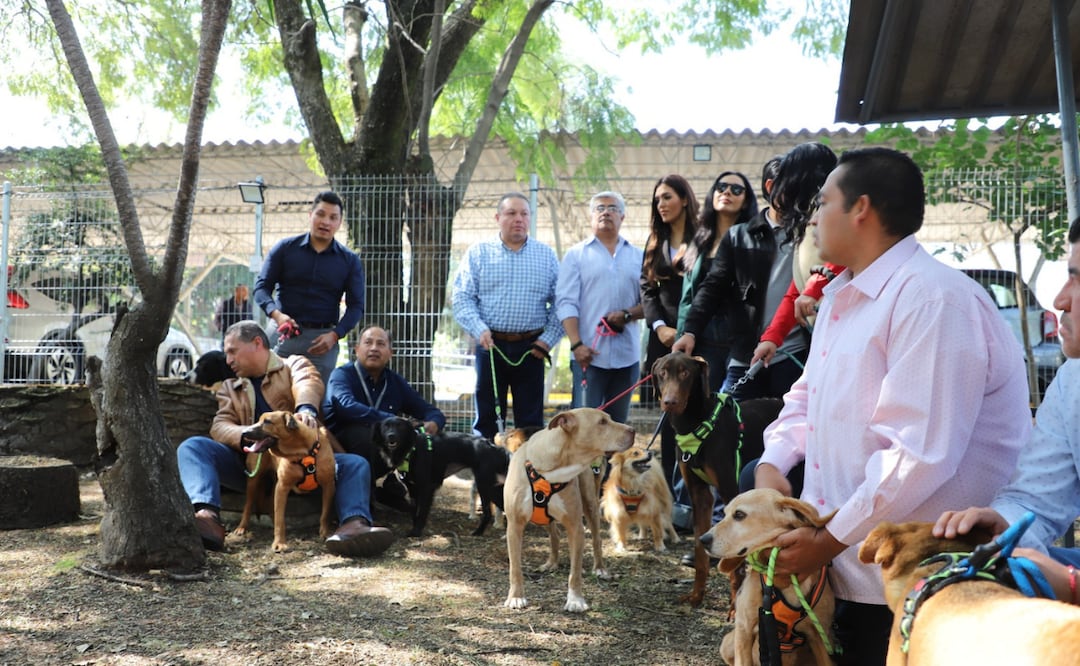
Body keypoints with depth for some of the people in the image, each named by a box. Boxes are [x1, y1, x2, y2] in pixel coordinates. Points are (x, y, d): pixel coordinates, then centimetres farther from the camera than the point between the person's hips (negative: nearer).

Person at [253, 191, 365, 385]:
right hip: (282, 333, 0)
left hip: (322, 339, 0)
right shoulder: (285, 248, 5)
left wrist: (335, 335, -10)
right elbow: (262, 286, 5)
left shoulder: (349, 260, 7)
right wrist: (276, 314, -15)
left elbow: (356, 305, 6)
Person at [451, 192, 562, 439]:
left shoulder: (546, 255, 8)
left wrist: (548, 339, -6)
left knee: (531, 421, 4)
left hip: (531, 348, 1)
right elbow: (462, 298, 0)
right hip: (490, 345, 0)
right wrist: (479, 330, -14)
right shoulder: (478, 253, 6)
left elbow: (560, 303, 5)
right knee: (487, 418, 5)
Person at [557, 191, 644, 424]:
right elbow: (566, 303, -2)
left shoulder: (637, 256, 13)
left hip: (627, 354, 3)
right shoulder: (576, 254, 6)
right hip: (590, 353, -3)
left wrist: (628, 315, -10)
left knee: (618, 423, 8)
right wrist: (576, 344, -13)